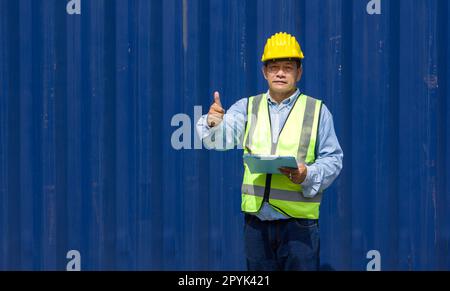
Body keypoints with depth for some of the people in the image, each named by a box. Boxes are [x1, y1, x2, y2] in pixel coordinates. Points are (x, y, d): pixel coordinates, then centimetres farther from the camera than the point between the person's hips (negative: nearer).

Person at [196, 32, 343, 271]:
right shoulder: (247, 107, 11)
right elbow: (221, 140, -2)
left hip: (298, 222, -2)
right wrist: (214, 124, -25)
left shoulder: (317, 110, 5)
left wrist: (308, 175, -17)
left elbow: (332, 159, 3)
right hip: (256, 218, 3)